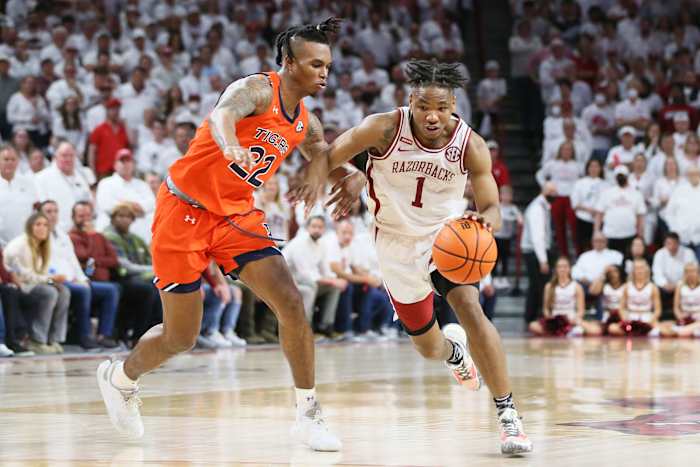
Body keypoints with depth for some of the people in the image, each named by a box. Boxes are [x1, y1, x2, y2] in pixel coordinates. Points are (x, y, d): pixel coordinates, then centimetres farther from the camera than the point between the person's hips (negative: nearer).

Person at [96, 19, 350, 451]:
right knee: (181, 336, 1)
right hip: (186, 208, -7)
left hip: (236, 215, 7)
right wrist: (229, 146, -64)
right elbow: (222, 115, -40)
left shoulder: (306, 124, 5)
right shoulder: (256, 90, -19)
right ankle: (120, 377, 32)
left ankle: (308, 415, 0)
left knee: (293, 305, -10)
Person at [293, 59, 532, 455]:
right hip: (398, 243, 1)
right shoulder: (385, 128, -22)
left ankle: (508, 414, -19)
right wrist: (315, 180, -39)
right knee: (429, 347, 11)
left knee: (471, 311, -26)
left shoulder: (471, 146, -20)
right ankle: (454, 349, 52)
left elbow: (492, 207, -17)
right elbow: (330, 156, -15)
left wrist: (485, 221, -42)